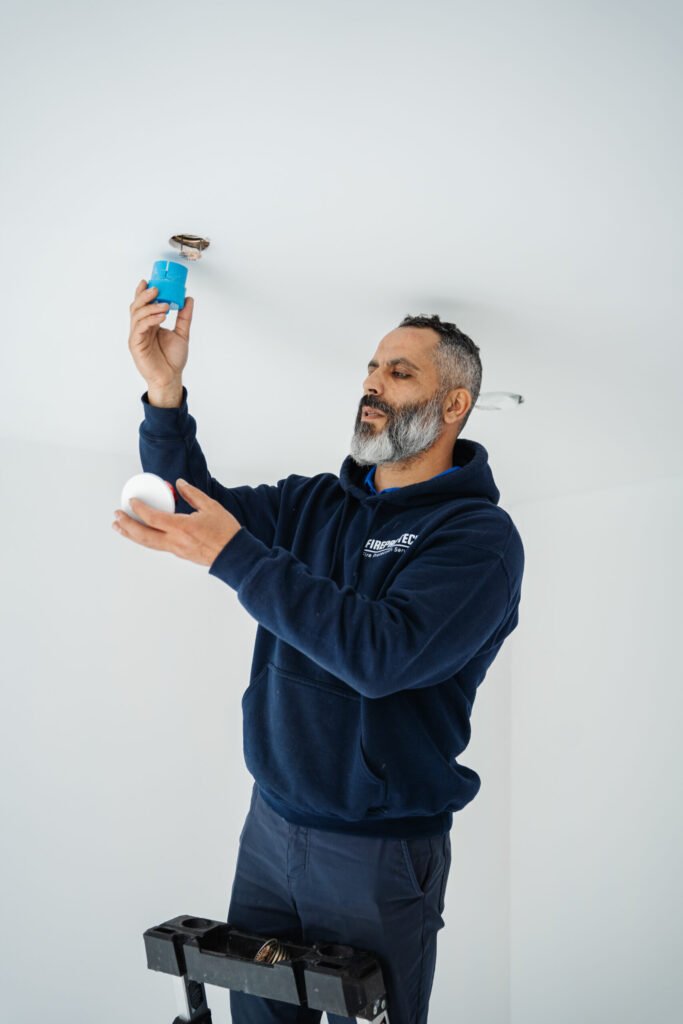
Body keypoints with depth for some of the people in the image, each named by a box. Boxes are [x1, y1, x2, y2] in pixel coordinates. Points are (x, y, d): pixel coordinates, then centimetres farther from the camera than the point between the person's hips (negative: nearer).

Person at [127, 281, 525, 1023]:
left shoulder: (481, 536, -14)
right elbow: (198, 503, -2)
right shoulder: (314, 503, 7)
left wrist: (236, 556, -29)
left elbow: (383, 654, -28)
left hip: (380, 851, -5)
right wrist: (165, 392, -18)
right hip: (270, 823, 5)